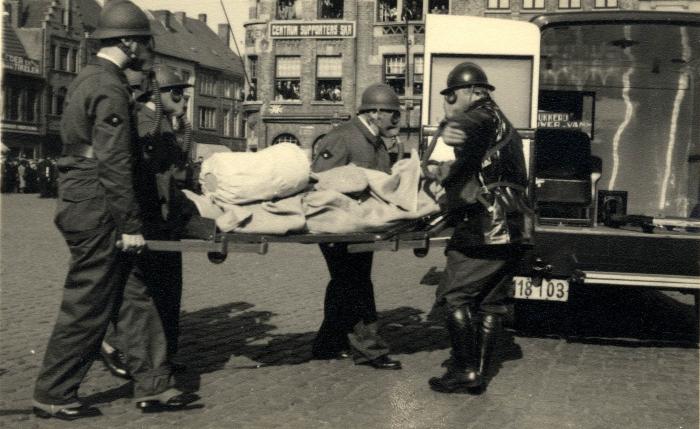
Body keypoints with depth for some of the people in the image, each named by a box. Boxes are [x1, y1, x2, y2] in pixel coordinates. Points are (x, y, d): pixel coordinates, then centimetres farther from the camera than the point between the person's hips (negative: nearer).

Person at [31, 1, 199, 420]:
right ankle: (53, 395, 12)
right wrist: (131, 225, -18)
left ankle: (153, 386, 15)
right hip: (99, 213, -10)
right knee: (87, 307, 0)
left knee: (140, 293, 11)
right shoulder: (110, 89, -15)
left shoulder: (89, 80, 17)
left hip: (82, 204, 10)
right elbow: (114, 163, -21)